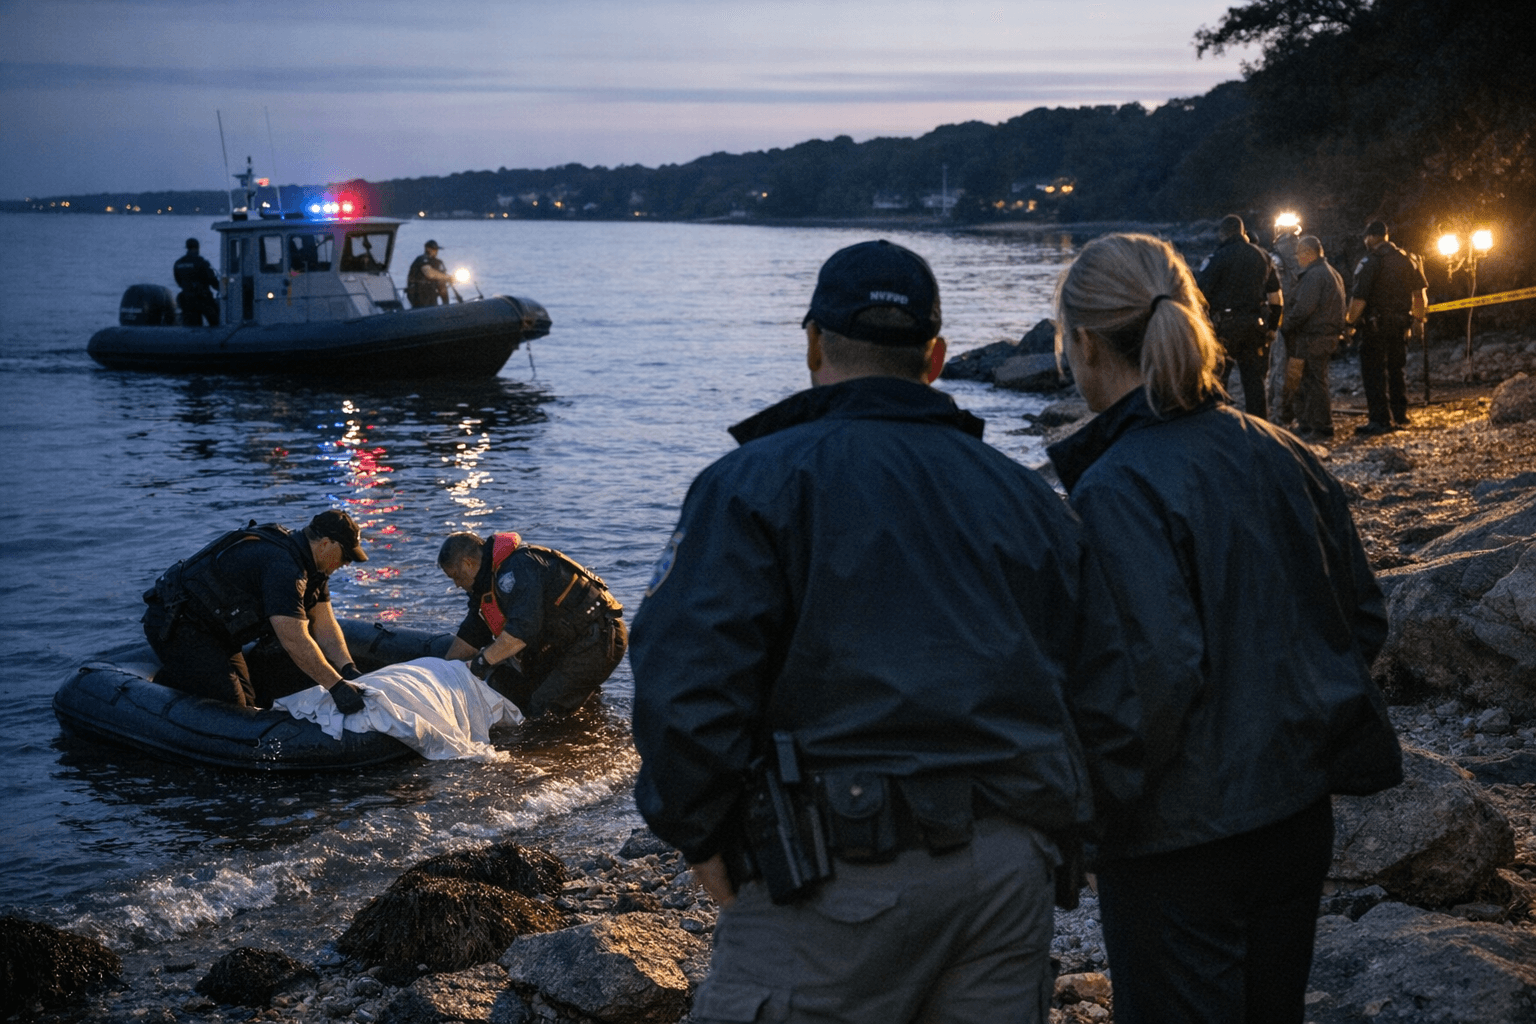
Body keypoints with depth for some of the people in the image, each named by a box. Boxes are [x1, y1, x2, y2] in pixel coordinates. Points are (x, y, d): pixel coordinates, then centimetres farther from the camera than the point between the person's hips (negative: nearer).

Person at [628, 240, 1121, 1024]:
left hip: (840, 874, -5)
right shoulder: (1025, 494, 15)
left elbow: (684, 681, -14)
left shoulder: (755, 481, -3)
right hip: (1012, 867, 6)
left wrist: (703, 838, -1)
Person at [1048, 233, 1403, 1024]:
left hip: (1179, 839, -7)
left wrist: (1086, 810, -15)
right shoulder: (1282, 457, 3)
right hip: (1301, 816, 7)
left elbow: (1156, 673, -26)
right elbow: (1364, 616, 9)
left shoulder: (1116, 490, -20)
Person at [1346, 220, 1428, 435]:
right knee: (1396, 369, 16)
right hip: (1400, 322, 7)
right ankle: (1400, 416, 20)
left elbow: (1360, 297, -20)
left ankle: (1379, 419, -8)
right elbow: (1420, 287, 16)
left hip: (1376, 323, -7)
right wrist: (1418, 313, 30)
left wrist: (1350, 319, -8)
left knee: (1374, 371, -3)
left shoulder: (1369, 261, -13)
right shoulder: (1405, 259, 9)